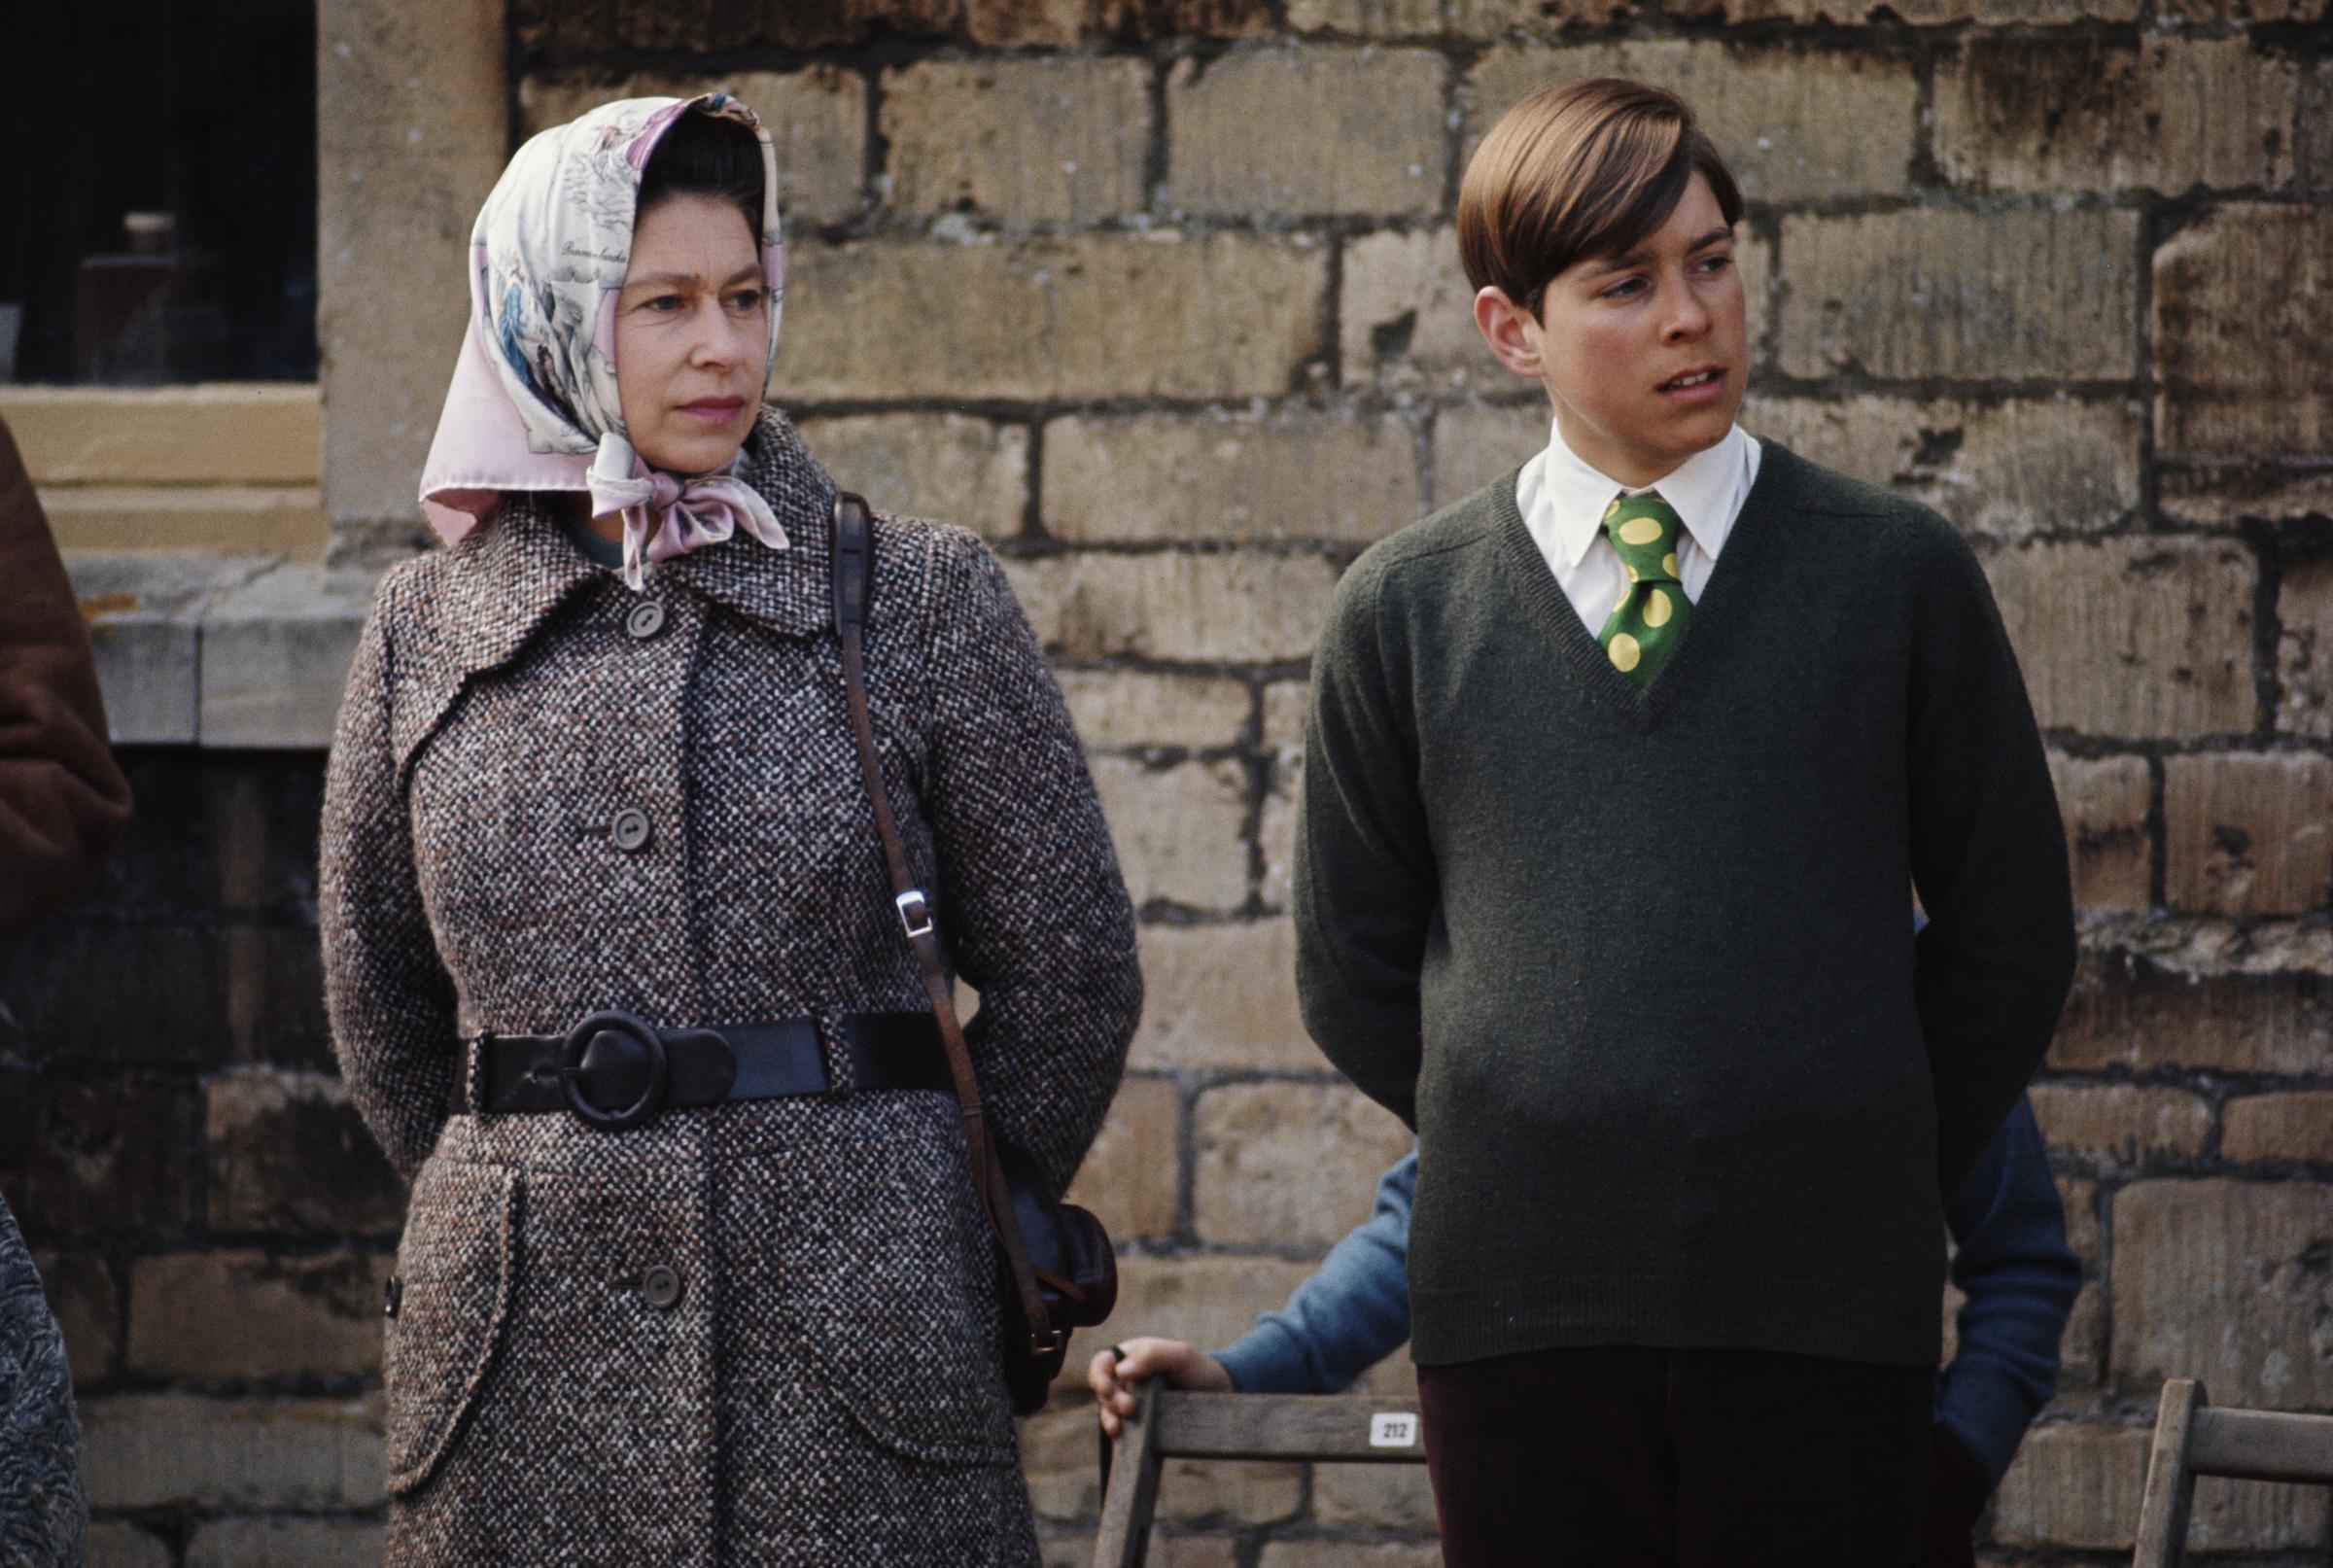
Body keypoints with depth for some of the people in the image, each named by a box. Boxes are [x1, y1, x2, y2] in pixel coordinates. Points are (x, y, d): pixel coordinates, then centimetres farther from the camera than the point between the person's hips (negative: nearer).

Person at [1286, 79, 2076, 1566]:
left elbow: (2010, 929, 10)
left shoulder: (1903, 576, 6)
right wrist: (1515, 1152, 10)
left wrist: (1882, 1180, 8)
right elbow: (1353, 970, 15)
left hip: (1821, 1325, -1)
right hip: (1519, 1314, 1)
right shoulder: (1404, 609, 9)